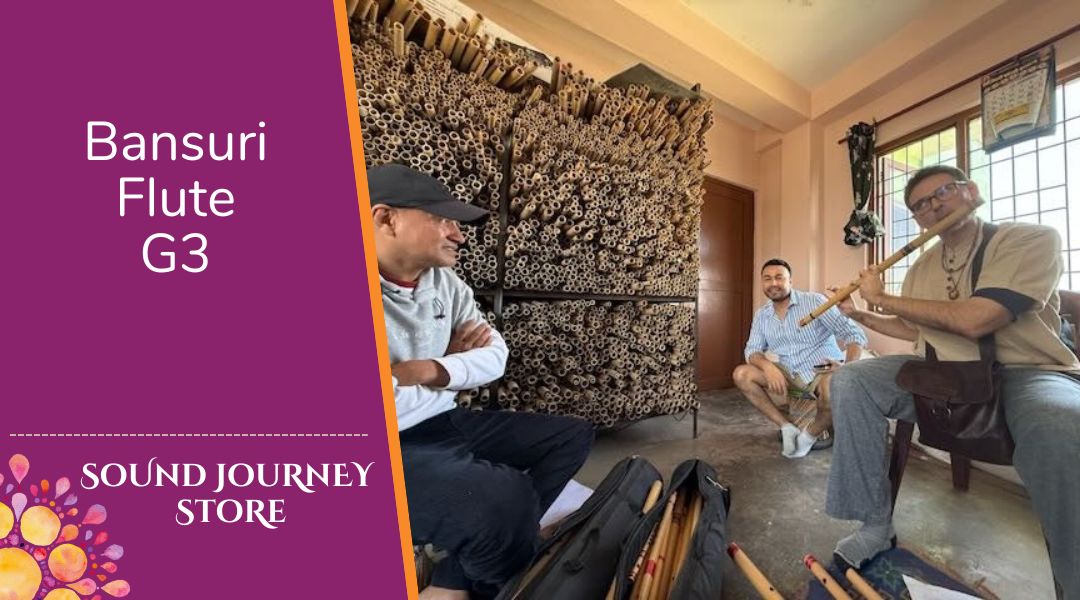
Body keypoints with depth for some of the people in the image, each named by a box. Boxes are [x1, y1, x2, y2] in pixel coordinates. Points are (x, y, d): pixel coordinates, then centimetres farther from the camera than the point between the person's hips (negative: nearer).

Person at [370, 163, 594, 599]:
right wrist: (453, 361, -11)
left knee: (572, 435, 6)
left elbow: (495, 355, 2)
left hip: (446, 422, 8)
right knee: (509, 495, -31)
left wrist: (430, 370, -17)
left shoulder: (446, 282, 4)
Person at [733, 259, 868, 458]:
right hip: (788, 374, 4)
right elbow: (752, 350, 2)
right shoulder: (761, 314, 4)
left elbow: (855, 334, -11)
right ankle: (786, 426, -4)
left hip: (823, 370, -4)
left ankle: (809, 435, -5)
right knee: (742, 374, -16)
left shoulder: (814, 301, -8)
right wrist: (768, 366, -22)